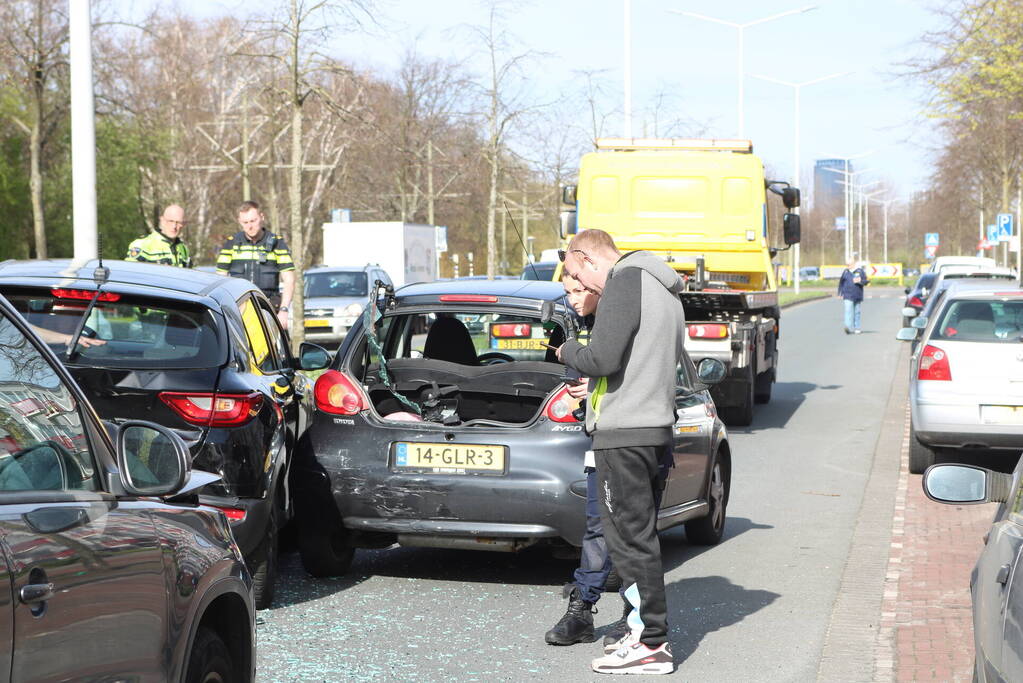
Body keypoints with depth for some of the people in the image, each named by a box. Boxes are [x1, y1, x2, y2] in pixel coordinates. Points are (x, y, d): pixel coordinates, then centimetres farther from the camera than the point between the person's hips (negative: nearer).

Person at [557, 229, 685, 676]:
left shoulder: (624, 282, -12)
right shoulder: (664, 290, 19)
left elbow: (603, 358, -20)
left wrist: (567, 352, 0)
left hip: (624, 434, -10)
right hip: (656, 425, 10)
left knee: (630, 538, -5)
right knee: (640, 535, 16)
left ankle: (651, 643, -2)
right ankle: (645, 630, 22)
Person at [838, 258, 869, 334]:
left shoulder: (860, 271, 2)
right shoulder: (845, 272, 6)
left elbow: (865, 281, 2)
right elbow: (841, 282, 12)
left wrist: (860, 281, -18)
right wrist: (841, 293, 7)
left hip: (857, 296, 1)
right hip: (848, 296, -1)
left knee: (857, 312, 9)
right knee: (848, 311, -14)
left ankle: (856, 328, 20)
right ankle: (849, 327, -23)